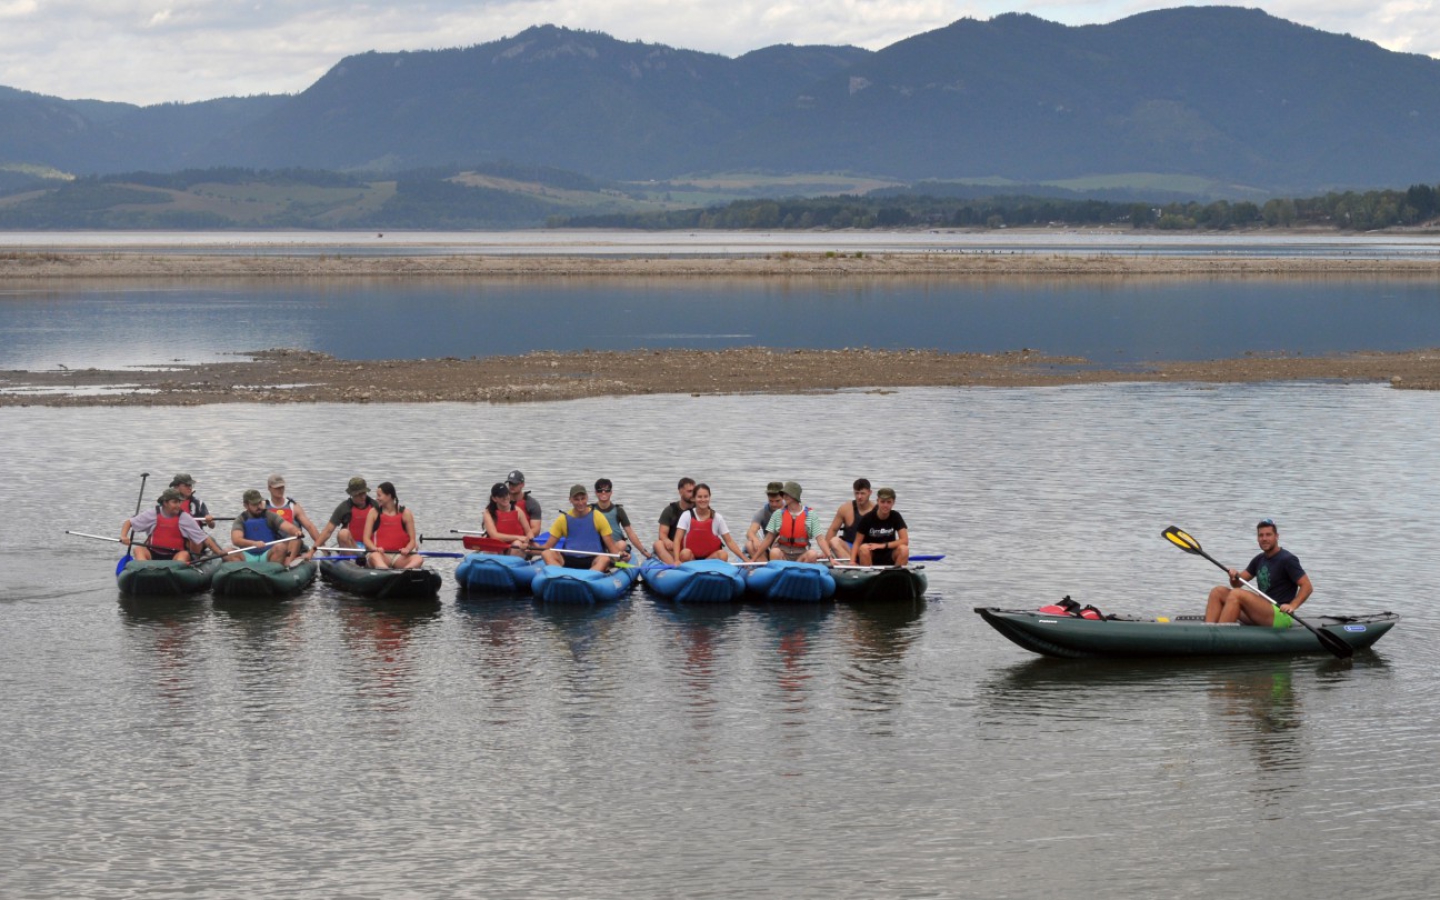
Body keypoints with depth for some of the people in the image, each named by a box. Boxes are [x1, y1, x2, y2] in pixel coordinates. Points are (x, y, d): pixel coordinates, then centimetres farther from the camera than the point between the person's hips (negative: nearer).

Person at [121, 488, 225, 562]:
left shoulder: (185, 518, -2)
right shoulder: (152, 514, 0)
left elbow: (204, 538, -2)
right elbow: (129, 522, 8)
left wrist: (219, 552, -10)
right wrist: (123, 536, -12)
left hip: (175, 556, -1)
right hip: (153, 554, 1)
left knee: (185, 554, -32)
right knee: (138, 549, -26)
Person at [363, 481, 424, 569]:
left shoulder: (405, 513, 8)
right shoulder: (374, 512, 8)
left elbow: (412, 540, 6)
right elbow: (366, 538, 2)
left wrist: (407, 549, -17)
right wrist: (375, 548, -19)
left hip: (400, 556, 2)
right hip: (380, 554, -2)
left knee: (418, 559, -29)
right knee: (374, 556, -39)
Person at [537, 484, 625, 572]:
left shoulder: (597, 517, 5)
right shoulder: (564, 519, 10)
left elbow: (611, 545, 4)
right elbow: (548, 546, 9)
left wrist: (619, 555, -18)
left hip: (592, 560, -2)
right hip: (569, 560, 2)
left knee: (605, 559, -35)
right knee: (546, 553, -24)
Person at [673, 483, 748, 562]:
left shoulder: (717, 518, -1)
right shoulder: (687, 516, -4)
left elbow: (729, 541, -2)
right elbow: (677, 540, -12)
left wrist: (745, 559, -13)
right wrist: (677, 560, -29)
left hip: (711, 557, 1)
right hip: (691, 558, -1)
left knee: (723, 555, -29)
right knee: (685, 553, -34)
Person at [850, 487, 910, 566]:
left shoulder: (896, 517, -5)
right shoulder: (867, 518, -11)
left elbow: (905, 541, -13)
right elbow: (857, 543, -10)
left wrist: (883, 545, -22)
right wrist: (852, 561, -26)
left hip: (888, 557, 2)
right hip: (871, 557, -2)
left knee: (904, 549, -28)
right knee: (864, 548, -34)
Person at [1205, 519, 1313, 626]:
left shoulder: (1287, 560, -5)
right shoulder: (1259, 560, 17)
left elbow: (1308, 587, -10)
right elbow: (1237, 584, 18)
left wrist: (1292, 606, -24)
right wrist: (1234, 576, -6)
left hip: (1280, 616, -8)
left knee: (1236, 594, -27)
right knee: (1218, 592, -3)